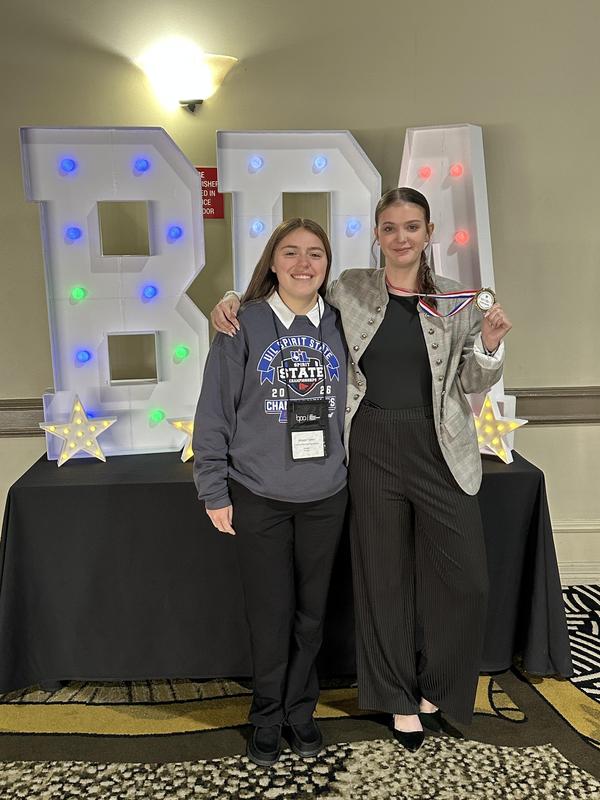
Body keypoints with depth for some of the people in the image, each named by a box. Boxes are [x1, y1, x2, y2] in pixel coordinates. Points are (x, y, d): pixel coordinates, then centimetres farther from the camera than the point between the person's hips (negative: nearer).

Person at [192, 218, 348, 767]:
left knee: (312, 612, 14)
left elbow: (351, 403, 10)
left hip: (325, 496, 3)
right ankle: (268, 717, 32)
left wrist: (351, 470, 8)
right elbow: (214, 413, -6)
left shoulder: (339, 326, 3)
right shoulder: (245, 325, -7)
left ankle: (301, 709, 35)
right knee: (270, 614, 9)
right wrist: (214, 493, -6)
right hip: (259, 497, -2)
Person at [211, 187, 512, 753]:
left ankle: (435, 690, 32)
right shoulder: (349, 290, 2)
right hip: (374, 450, 0)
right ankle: (400, 700, 32)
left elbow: (472, 384, 7)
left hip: (442, 451, 1)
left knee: (463, 578, 5)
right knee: (385, 577, 10)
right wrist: (234, 299, -1)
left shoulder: (456, 299, 3)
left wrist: (490, 344, -13)